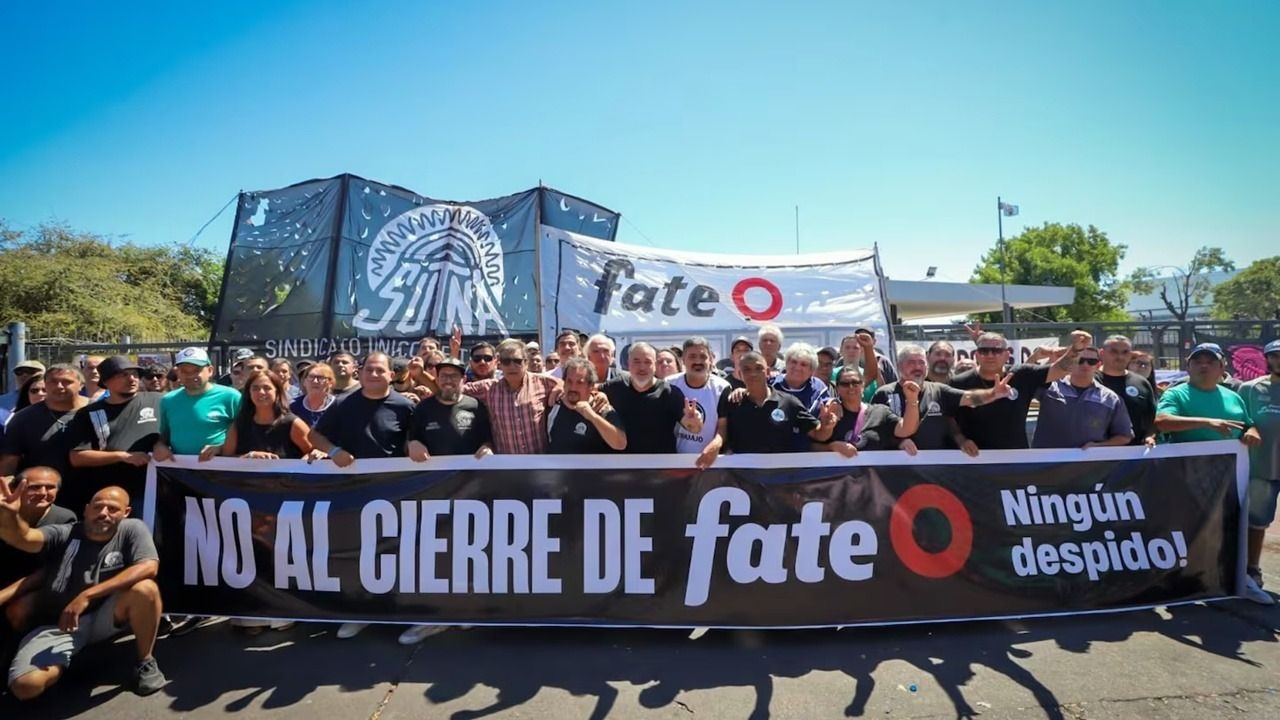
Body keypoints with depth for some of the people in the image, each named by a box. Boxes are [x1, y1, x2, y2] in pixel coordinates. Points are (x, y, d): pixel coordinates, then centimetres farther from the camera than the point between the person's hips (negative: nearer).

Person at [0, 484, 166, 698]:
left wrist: (87, 596, -27)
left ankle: (145, 662, -10)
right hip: (56, 624, 2)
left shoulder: (132, 529, -8)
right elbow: (23, 537, -22)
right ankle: (58, 663, 17)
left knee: (144, 589, -33)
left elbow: (149, 567, -24)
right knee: (25, 686, -22)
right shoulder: (63, 534, -2)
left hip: (105, 617, -2)